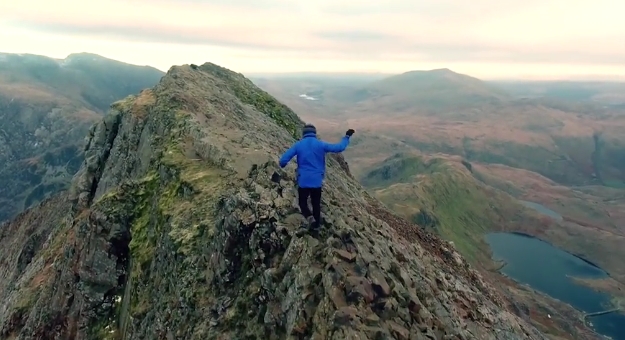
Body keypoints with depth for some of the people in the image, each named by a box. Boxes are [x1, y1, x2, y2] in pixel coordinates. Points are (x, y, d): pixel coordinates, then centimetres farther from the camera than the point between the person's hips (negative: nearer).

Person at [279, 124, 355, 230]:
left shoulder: (298, 145, -4)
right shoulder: (321, 144, -5)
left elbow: (283, 159, -8)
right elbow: (339, 148, -3)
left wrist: (283, 164, 15)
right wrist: (347, 136, 12)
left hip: (303, 181, -1)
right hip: (317, 181, 1)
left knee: (303, 202, 17)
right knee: (316, 204, 19)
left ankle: (310, 217, -9)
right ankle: (316, 224, 29)